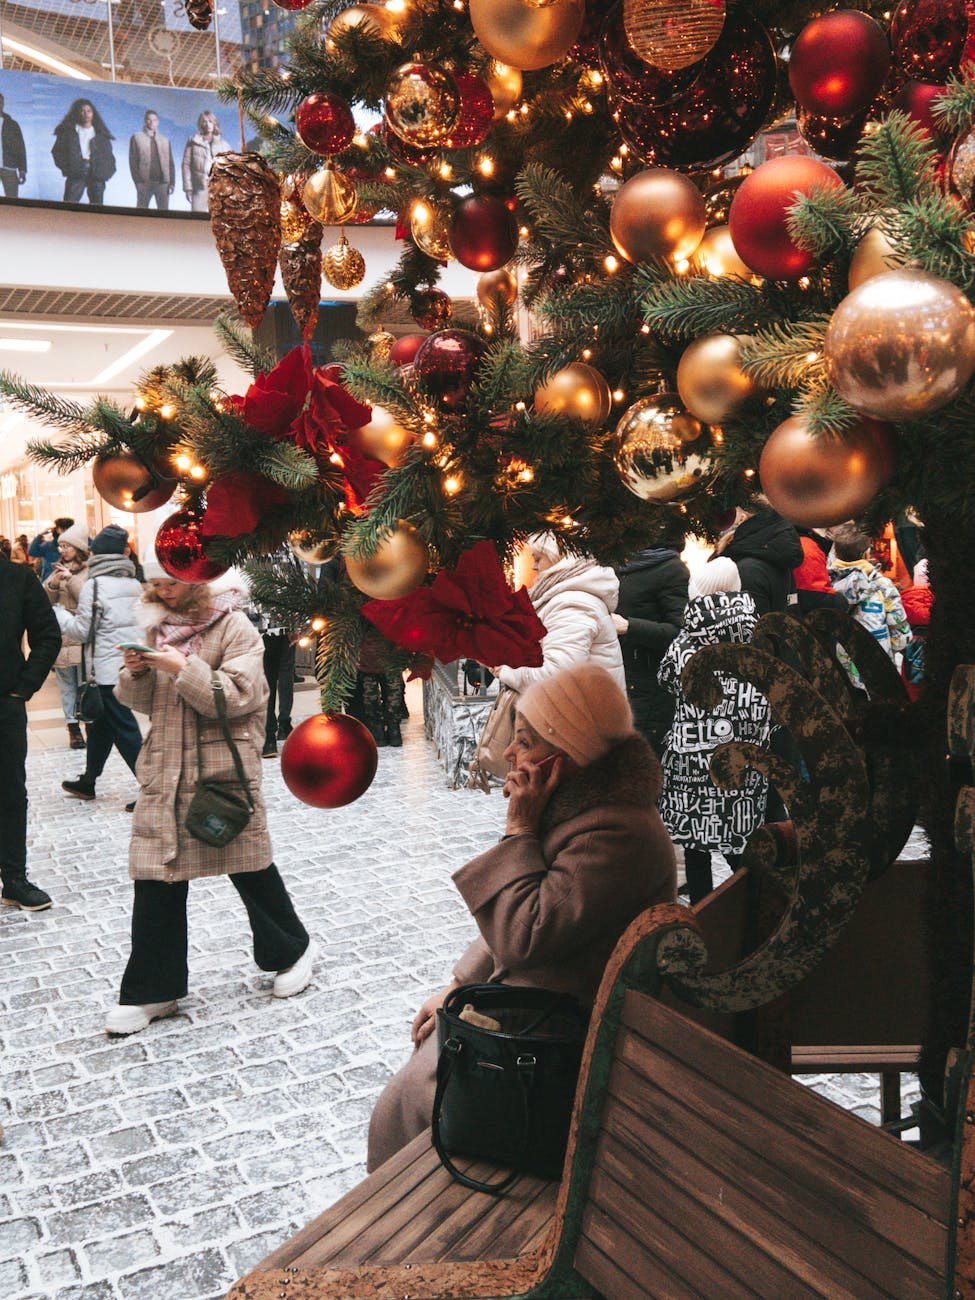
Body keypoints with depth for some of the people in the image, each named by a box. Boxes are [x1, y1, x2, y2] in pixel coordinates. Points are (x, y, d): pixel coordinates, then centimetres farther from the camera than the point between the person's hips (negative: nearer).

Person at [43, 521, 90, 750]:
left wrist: (71, 580, -17)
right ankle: (73, 727, 16)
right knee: (67, 685, 9)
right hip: (61, 636, 5)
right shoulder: (58, 570, 12)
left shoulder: (91, 571, -5)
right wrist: (53, 585, -9)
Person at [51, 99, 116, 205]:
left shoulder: (101, 134, 14)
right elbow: (57, 152, 9)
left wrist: (107, 172, 0)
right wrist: (66, 168, -4)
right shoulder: (68, 132, 9)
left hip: (97, 176, 2)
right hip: (76, 174, -2)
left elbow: (109, 156, 15)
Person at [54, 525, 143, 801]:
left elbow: (82, 631, -8)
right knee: (101, 724, 21)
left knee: (125, 731, -2)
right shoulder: (134, 584, 8)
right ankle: (88, 781, 34)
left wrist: (57, 613, 6)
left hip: (109, 670, -8)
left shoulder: (94, 586, -12)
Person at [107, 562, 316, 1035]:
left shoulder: (233, 627, -8)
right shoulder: (157, 627, 10)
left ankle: (290, 951, 31)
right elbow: (140, 701, 14)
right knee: (155, 876, 5)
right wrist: (137, 671, -7)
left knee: (249, 867, 7)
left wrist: (184, 669, -23)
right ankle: (152, 989, 17)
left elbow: (239, 696, -17)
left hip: (224, 767, -5)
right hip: (165, 768, 5)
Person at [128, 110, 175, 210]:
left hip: (163, 182, 1)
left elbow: (170, 163, 12)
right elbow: (133, 162, 4)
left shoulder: (165, 140, 17)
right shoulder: (136, 138, 11)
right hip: (144, 183, -1)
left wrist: (172, 183, 0)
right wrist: (138, 181, -7)